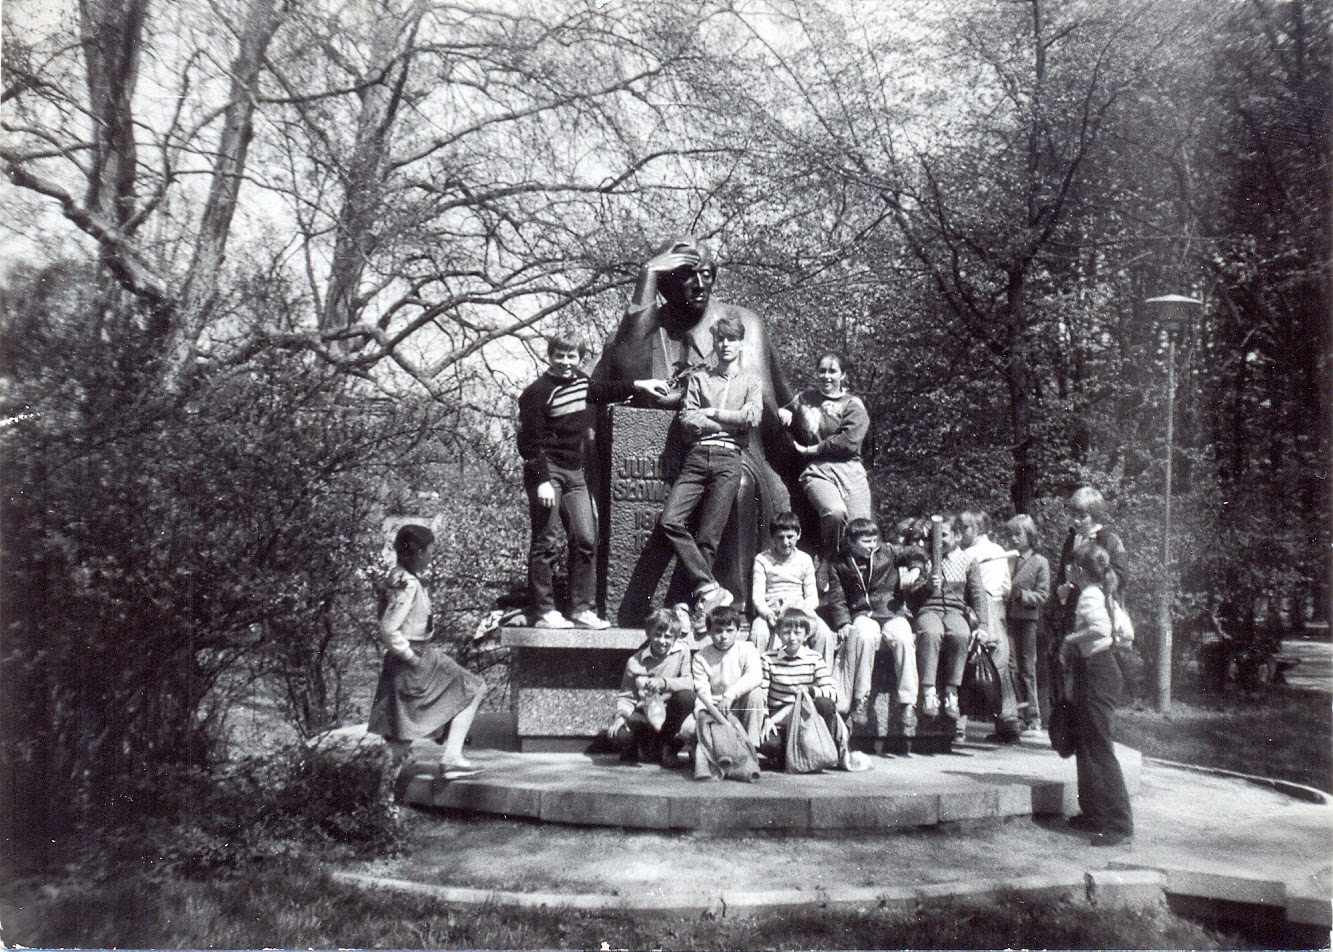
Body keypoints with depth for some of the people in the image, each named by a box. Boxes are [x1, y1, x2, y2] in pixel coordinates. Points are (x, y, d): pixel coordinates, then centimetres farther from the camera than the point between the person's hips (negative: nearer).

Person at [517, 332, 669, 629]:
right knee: (545, 543, -6)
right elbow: (529, 441, -14)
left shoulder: (580, 383, 10)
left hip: (575, 474, 7)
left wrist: (638, 386, 31)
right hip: (547, 472, -7)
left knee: (586, 541, 5)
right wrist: (542, 481, -20)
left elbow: (604, 391, 34)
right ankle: (542, 612, -1)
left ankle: (581, 610, 11)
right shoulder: (537, 392, -11)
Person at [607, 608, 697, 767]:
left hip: (670, 712, 0)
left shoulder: (682, 651, -6)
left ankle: (666, 744, -8)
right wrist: (621, 715, -22)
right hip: (644, 714, 0)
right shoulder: (635, 661, -6)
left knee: (686, 697, -33)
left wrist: (664, 682, -30)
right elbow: (626, 696, -3)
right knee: (618, 734, -29)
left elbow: (690, 683, -15)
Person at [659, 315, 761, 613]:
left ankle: (699, 600, -3)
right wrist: (733, 422, -1)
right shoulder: (698, 379, 18)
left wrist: (711, 413, 1)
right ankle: (709, 587, -15)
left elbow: (753, 417, -1)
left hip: (728, 459, -2)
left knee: (708, 536, -8)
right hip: (697, 456, 2)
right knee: (670, 520, -17)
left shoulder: (750, 381, 17)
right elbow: (687, 420, 4)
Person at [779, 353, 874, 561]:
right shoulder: (804, 399, 18)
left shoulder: (854, 405, 9)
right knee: (835, 512, -30)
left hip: (850, 471, 0)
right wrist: (783, 413, 10)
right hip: (817, 471, 0)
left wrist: (810, 450, -5)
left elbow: (848, 442, -6)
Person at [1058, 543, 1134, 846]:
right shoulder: (1100, 593, 13)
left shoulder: (1089, 596, -16)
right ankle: (1094, 813, 25)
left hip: (1096, 673, -11)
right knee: (1086, 746, 17)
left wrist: (1071, 637, -19)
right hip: (1102, 670, 11)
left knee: (1099, 748, -8)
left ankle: (1119, 823, -6)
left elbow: (1102, 628, -33)